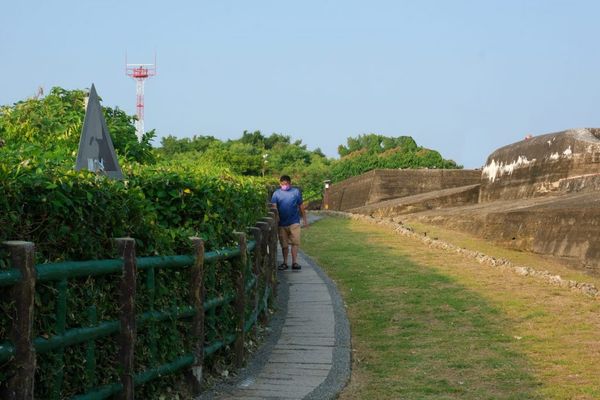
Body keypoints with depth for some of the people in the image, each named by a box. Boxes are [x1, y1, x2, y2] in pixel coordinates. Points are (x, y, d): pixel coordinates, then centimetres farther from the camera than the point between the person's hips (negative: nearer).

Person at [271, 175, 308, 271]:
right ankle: (285, 263, 16)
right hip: (282, 223, 1)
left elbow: (301, 207, 10)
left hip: (294, 222, -1)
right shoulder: (277, 193, 4)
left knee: (295, 242, -10)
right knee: (284, 244, 8)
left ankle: (294, 262, -9)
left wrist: (305, 220, 11)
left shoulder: (296, 192, 5)